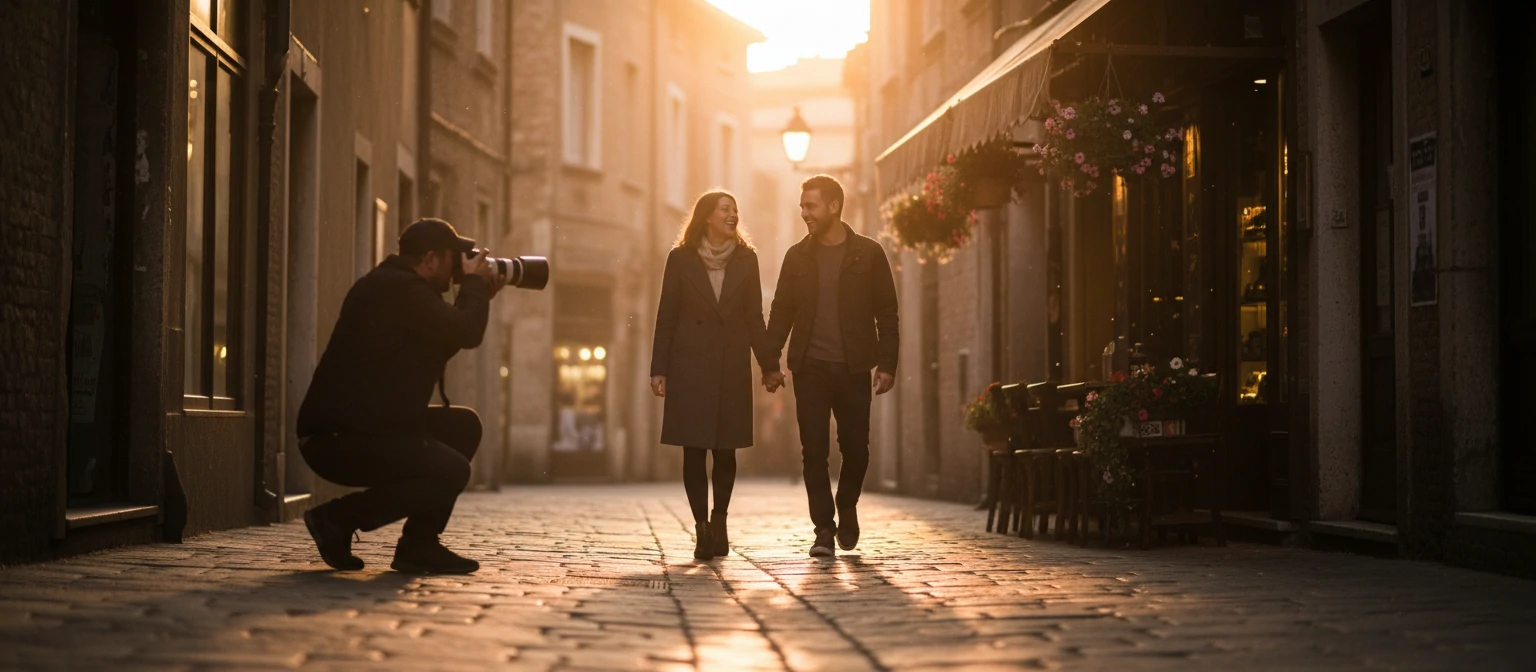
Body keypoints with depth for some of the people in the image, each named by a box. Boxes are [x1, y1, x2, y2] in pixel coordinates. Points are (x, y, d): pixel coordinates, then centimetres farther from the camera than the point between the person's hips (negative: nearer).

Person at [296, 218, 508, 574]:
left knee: (463, 425, 14)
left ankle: (419, 546, 10)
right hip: (336, 438, -11)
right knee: (451, 471, -21)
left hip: (363, 428, 11)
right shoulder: (397, 288, -15)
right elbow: (466, 333, -20)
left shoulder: (399, 286, 17)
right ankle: (337, 517, -7)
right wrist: (475, 283, -2)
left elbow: (446, 341, 26)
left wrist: (478, 297, 19)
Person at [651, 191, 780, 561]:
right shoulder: (681, 259, 2)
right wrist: (659, 369, -3)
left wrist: (769, 364, 3)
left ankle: (719, 519, 20)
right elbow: (666, 317, 2)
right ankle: (702, 528, 5)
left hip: (732, 364, 2)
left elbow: (754, 317, 9)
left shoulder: (745, 259, 8)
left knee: (725, 449, 2)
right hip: (690, 363, -1)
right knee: (694, 450, -2)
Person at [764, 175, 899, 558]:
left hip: (853, 369, -1)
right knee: (814, 450, -4)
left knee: (855, 447, 4)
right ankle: (824, 529, 2)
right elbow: (781, 312, 8)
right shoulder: (797, 256, 7)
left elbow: (887, 313, 2)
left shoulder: (869, 254, 2)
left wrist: (887, 364, -6)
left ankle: (847, 506, 30)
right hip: (810, 368, 1)